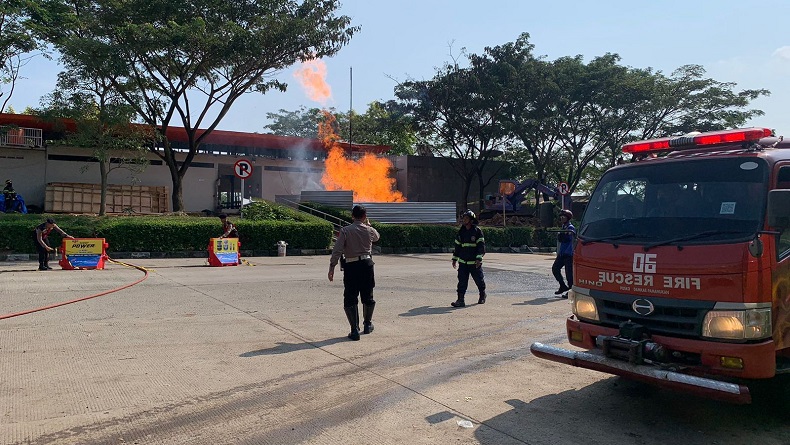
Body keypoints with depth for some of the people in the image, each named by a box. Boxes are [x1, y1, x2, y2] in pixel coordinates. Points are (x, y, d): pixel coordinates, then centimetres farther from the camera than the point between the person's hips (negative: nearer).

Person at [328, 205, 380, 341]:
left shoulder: (345, 231, -4)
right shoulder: (369, 230, 2)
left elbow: (337, 250, -11)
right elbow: (376, 237, 27)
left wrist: (332, 267, -8)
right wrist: (368, 224, 38)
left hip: (351, 266, -2)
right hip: (366, 264, 2)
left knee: (350, 299, 3)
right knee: (368, 296, 18)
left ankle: (355, 330, -3)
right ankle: (367, 324, 34)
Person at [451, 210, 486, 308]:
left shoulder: (477, 231, -6)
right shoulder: (461, 231, 10)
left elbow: (481, 245, -10)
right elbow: (457, 246, 18)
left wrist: (479, 259, -19)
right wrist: (455, 259, 18)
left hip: (475, 262, -4)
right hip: (463, 262, 4)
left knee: (479, 280, 10)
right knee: (462, 281, -5)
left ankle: (482, 296, 33)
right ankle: (460, 300, -6)